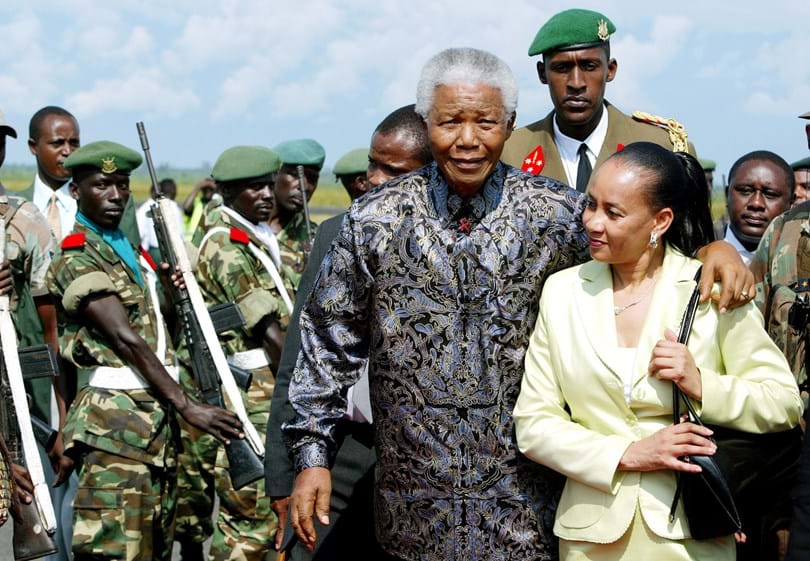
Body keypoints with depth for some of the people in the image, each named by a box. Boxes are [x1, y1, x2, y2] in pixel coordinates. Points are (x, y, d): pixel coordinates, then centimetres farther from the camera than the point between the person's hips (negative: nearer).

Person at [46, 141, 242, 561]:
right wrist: (187, 406, -20)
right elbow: (125, 339, -17)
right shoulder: (76, 259, -8)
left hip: (156, 414, 9)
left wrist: (175, 294, 4)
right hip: (115, 419, -9)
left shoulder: (129, 250, 19)